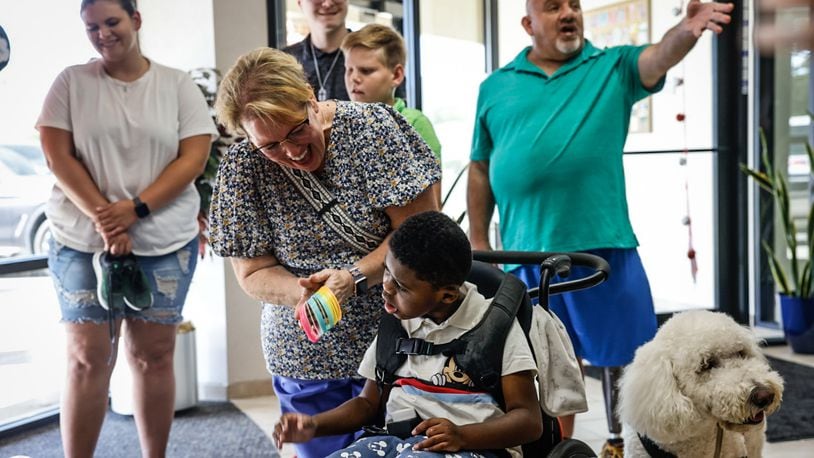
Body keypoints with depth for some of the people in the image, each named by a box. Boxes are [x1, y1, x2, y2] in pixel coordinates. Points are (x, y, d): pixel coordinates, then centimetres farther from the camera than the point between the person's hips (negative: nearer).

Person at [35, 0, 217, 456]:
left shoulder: (178, 85, 4)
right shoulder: (71, 82, 4)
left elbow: (194, 158, -4)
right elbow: (58, 156, -3)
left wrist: (135, 209, -15)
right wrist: (104, 218, -14)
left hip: (165, 242, 1)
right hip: (84, 240, 0)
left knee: (154, 354, 7)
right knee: (88, 356, -1)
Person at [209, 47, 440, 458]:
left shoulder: (369, 126, -13)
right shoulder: (242, 168, -6)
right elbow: (253, 273, -2)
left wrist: (354, 277, -26)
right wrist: (300, 293, -22)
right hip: (307, 356, 2)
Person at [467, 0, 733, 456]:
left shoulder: (613, 67, 6)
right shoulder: (496, 87, 10)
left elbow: (658, 58, -14)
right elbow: (481, 168, 14)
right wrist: (478, 241, 11)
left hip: (602, 243, -1)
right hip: (527, 251, 1)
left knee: (624, 356, 9)